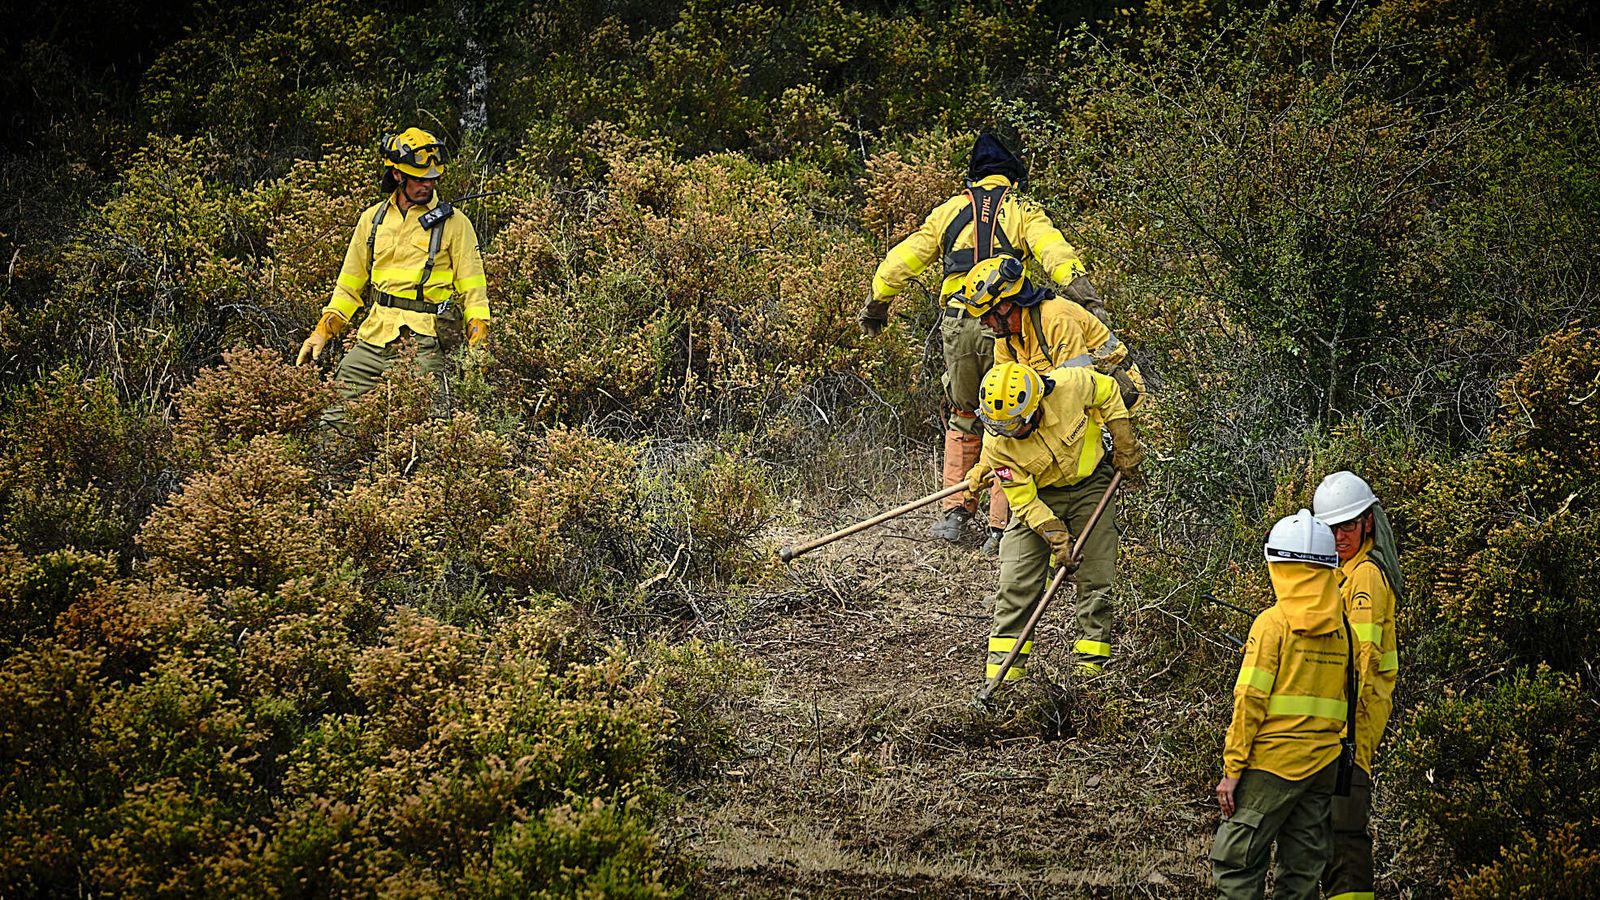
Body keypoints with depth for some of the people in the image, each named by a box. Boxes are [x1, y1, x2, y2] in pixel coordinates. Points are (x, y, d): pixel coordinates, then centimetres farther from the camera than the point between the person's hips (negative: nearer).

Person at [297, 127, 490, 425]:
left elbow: (473, 290, 4)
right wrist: (322, 332, 14)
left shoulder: (453, 223, 5)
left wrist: (478, 344, -7)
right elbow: (350, 286, 23)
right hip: (373, 339, 4)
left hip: (423, 342, -4)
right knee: (334, 422, -1)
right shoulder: (373, 219, 16)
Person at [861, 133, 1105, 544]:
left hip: (957, 325, 2)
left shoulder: (950, 211, 16)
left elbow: (903, 259, 19)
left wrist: (875, 303, 31)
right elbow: (1053, 250, -10)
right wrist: (1082, 292, -22)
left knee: (963, 418, 19)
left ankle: (955, 512, 15)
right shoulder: (1023, 211, 8)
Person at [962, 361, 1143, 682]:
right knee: (1017, 580, -9)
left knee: (1095, 579, -3)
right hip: (1040, 496, 0)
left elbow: (1108, 393, -8)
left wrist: (1125, 449, -5)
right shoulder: (997, 445, -26)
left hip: (1090, 484, 0)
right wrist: (1058, 538, -24)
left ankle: (1091, 662, 5)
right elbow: (1024, 501, -18)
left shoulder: (1069, 386, -30)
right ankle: (1004, 663, -2)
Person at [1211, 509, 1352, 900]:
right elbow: (1344, 700, 8)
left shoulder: (1273, 623, -9)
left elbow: (1250, 699, -12)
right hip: (1324, 764, 6)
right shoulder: (1341, 627, 7)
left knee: (1236, 862, -2)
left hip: (1272, 763, -6)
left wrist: (1232, 768, -9)